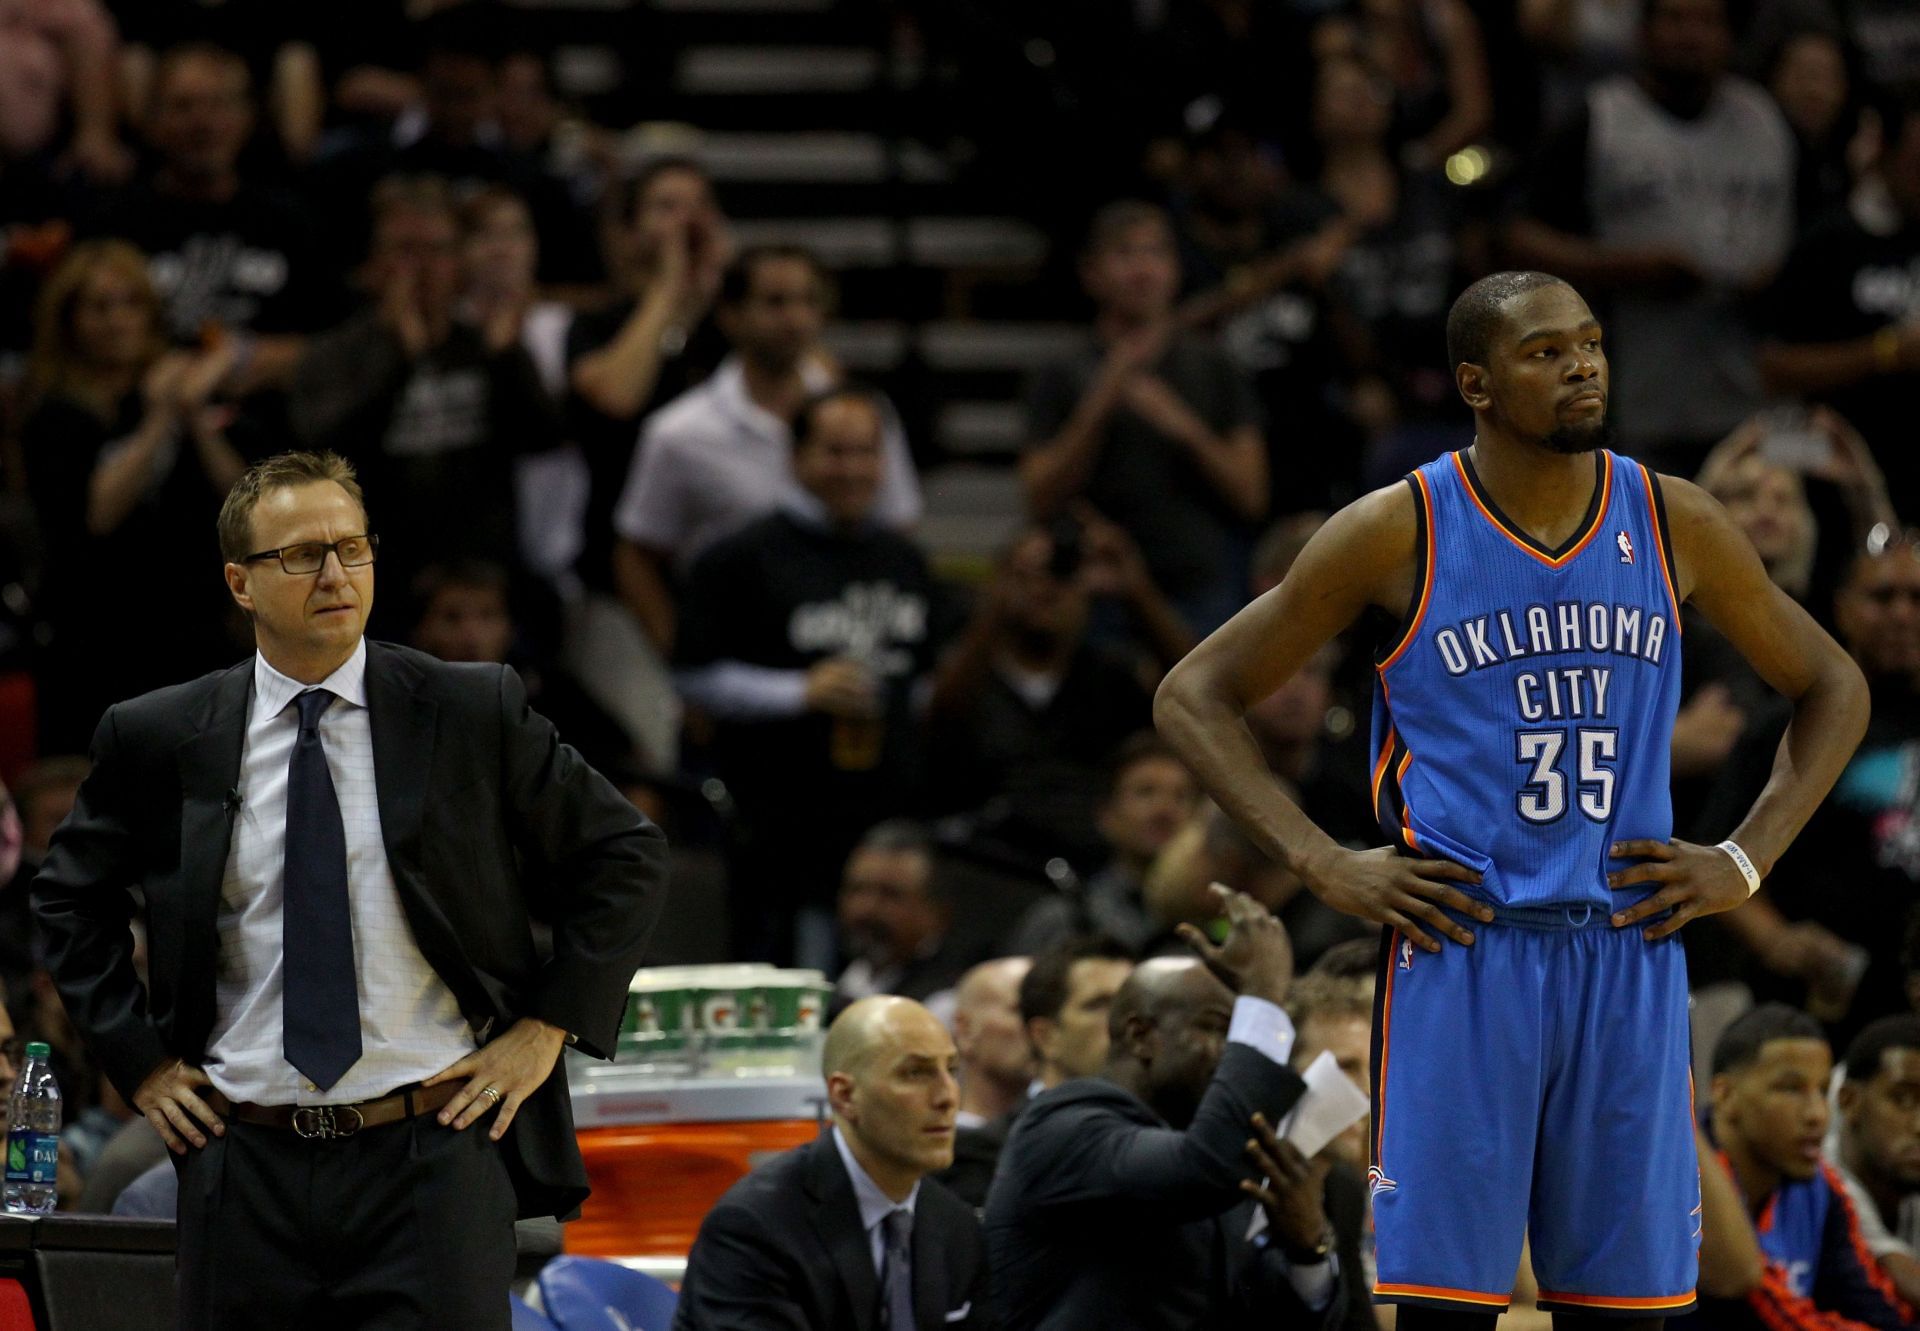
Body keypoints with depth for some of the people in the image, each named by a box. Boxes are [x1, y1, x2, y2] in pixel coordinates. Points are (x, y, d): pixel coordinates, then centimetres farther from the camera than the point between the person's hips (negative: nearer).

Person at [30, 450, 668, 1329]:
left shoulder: (475, 714, 2)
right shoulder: (159, 739, 5)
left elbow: (625, 856, 10)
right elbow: (70, 896, 20)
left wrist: (546, 1027, 1)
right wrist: (138, 1059, 9)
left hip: (431, 1156, -2)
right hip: (246, 1162, 2)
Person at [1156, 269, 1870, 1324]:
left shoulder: (1673, 525, 5)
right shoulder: (1398, 533, -3)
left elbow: (1832, 689, 18)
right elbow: (1193, 697, 2)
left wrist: (1745, 862, 5)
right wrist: (1322, 866, -7)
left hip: (1628, 955, 3)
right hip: (1458, 951, -3)